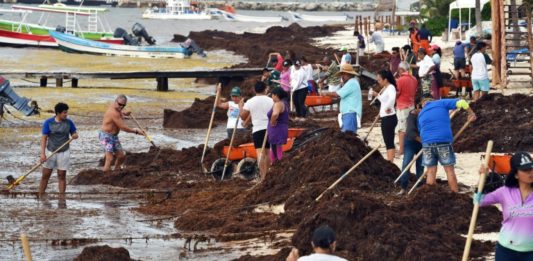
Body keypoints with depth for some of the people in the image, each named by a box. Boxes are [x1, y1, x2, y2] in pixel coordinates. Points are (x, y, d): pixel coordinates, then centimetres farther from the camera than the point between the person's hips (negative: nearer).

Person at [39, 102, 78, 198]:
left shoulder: (69, 123, -2)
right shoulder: (48, 123, -8)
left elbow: (74, 133, 8)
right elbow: (44, 138, -7)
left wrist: (75, 135, -18)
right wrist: (42, 153, -14)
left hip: (64, 152, 1)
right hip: (50, 151, -1)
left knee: (62, 176, 5)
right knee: (45, 175, 4)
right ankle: (40, 197, 13)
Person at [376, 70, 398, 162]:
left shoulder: (391, 87, -15)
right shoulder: (386, 88, 15)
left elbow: (392, 98, -36)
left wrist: (387, 107, -25)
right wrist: (377, 95, 16)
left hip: (389, 118, -10)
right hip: (385, 118, 10)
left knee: (389, 142, -11)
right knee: (388, 142, 11)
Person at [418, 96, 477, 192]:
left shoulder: (421, 114, 21)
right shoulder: (441, 103, 10)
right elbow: (461, 102, 1)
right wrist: (471, 113, 14)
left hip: (427, 144, 3)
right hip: (444, 141, -3)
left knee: (431, 171, 8)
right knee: (449, 170, 4)